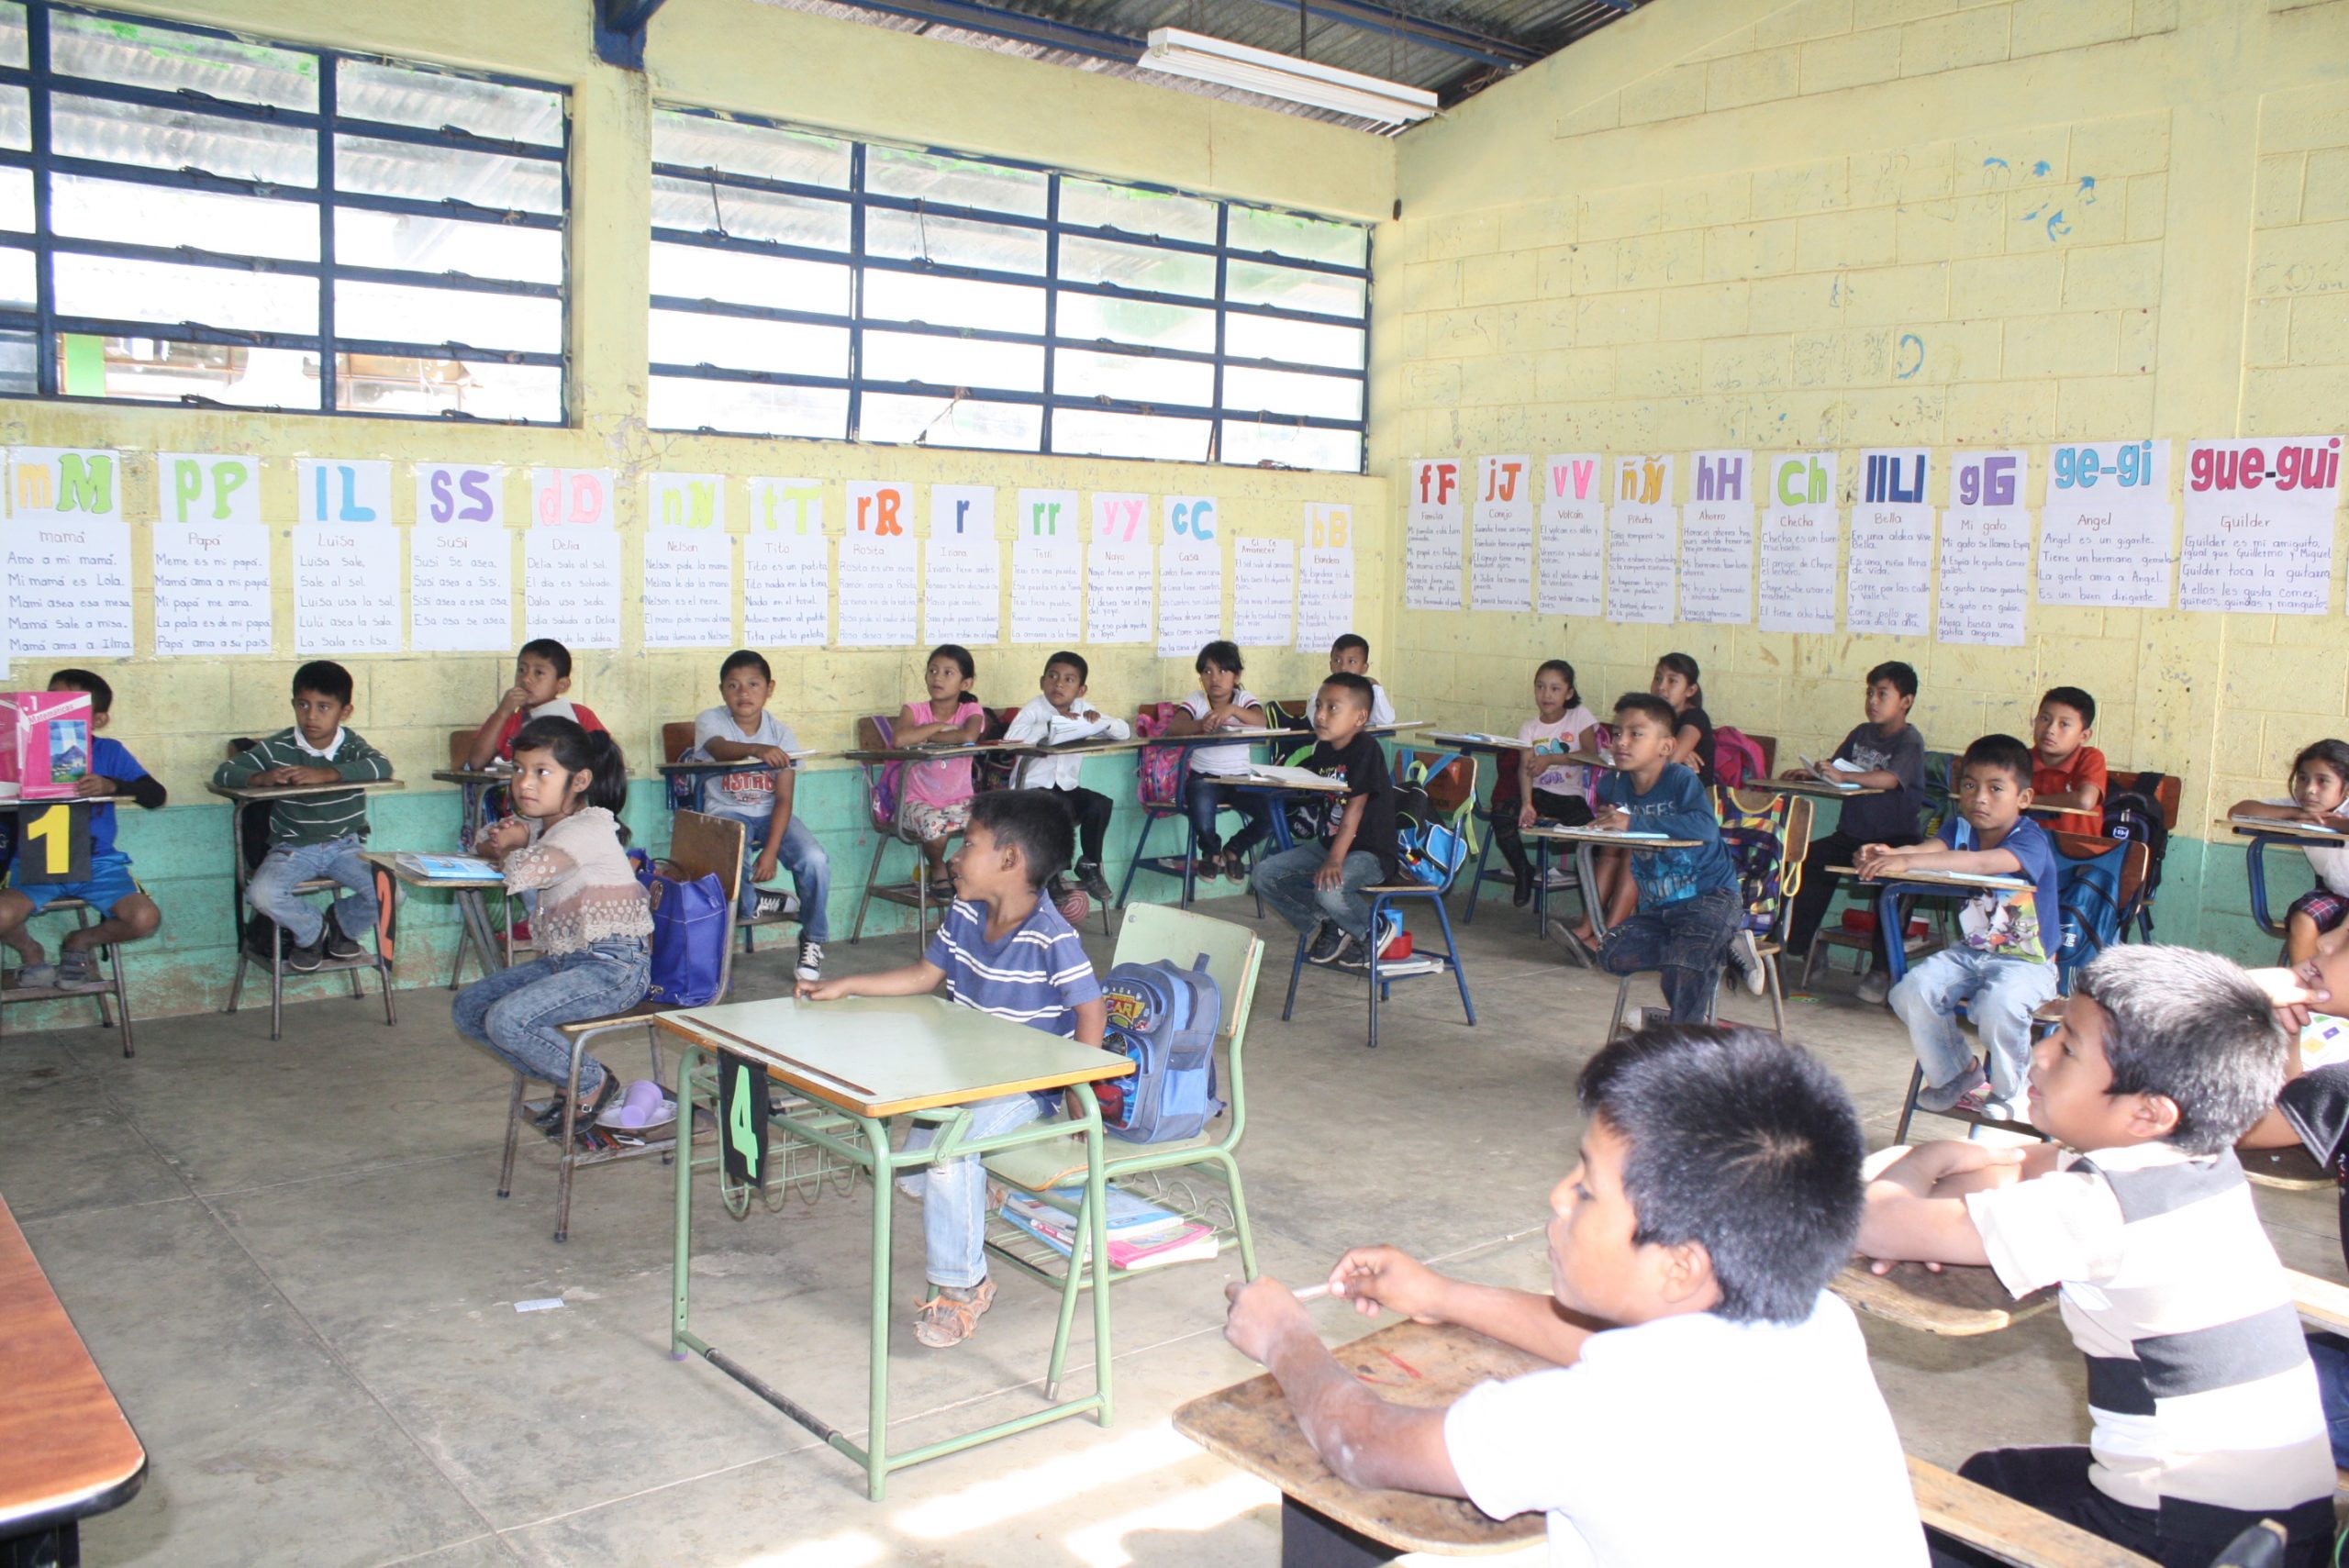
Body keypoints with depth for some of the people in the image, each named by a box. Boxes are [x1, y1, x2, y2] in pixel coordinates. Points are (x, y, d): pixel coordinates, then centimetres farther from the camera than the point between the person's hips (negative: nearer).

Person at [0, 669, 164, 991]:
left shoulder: (109, 752, 1)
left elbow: (156, 795, -9)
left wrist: (112, 785, -25)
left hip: (96, 863, 1)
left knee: (145, 919, -20)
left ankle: (81, 941, 15)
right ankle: (29, 951, 12)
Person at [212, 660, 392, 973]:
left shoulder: (351, 745, -4)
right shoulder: (278, 748, -5)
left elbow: (382, 766, -25)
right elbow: (224, 772, -5)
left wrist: (327, 774, -35)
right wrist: (260, 778, -27)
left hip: (345, 845, 0)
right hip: (292, 848, 0)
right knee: (260, 893, -28)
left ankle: (341, 924, 16)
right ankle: (311, 930, 7)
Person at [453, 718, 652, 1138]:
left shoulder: (589, 827, -17)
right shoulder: (544, 824, 13)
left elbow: (523, 872, -32)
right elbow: (483, 840, 26)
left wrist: (506, 852, -7)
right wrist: (510, 835, 1)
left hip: (614, 966, -10)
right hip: (563, 960, 10)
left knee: (507, 1019, -24)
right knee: (468, 1009, 5)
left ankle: (594, 1082, 0)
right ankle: (569, 1080, 12)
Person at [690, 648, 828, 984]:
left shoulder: (782, 733, -5)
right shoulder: (710, 720, -8)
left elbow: (784, 798, -9)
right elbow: (720, 749, -33)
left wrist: (771, 850, -21)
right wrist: (757, 750, -56)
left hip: (772, 814, 2)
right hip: (726, 813, -2)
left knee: (815, 860, -24)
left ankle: (812, 942, -2)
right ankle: (755, 901, -1)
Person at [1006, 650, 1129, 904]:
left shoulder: (1083, 709, 7)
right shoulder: (1035, 708, -7)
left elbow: (1125, 731, 4)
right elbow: (1011, 737, -26)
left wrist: (1100, 721, -16)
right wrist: (1051, 726, -29)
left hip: (1067, 786, 5)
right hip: (1033, 787, -5)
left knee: (1101, 804, -21)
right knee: (1062, 807, -33)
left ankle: (1090, 864, 3)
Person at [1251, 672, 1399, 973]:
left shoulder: (1365, 750, -17)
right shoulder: (1324, 749, 7)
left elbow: (1355, 808, -25)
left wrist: (1335, 859, -32)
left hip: (1370, 853, -8)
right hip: (1327, 844, 8)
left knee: (1329, 888, -35)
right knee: (1265, 874, -3)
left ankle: (1374, 932, -3)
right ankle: (1325, 927, 11)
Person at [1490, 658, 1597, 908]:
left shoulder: (1580, 716, 3)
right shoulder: (1528, 728, 7)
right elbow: (1525, 767, -9)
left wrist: (1550, 759, -22)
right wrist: (1526, 803, -27)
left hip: (1571, 796, -2)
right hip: (1538, 794, 3)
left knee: (1587, 824, -35)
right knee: (1501, 812, -25)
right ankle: (1523, 872, -4)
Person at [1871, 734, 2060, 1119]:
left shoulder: (2031, 840, -19)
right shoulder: (1960, 827, 1)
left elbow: (1982, 863, -40)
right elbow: (1929, 847, -20)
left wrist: (1908, 862, -53)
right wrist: (1888, 854, -45)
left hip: (2026, 961, -6)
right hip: (1968, 952, 6)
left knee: (1997, 1004, -34)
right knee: (1911, 992, -17)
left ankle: (2009, 1092, -3)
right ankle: (1958, 1073, 10)